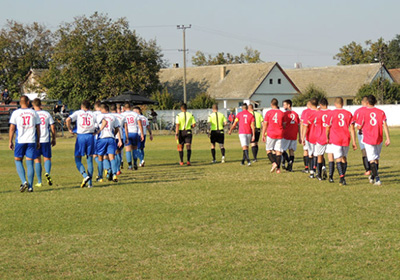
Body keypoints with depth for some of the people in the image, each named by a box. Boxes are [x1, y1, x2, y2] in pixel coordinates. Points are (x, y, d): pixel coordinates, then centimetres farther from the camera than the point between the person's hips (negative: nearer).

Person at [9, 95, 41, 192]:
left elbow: (12, 128, -1)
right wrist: (38, 141, 17)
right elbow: (38, 128, 9)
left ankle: (24, 182, -7)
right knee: (30, 163, 4)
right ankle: (30, 186, 2)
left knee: (18, 160, 11)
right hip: (32, 141, 2)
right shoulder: (34, 113, 7)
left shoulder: (15, 113, 0)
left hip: (20, 141, -2)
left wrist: (10, 141, 5)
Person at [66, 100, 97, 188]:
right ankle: (90, 182, 6)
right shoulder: (93, 114, 13)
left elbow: (68, 119, -9)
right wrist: (97, 131, 16)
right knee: (89, 160, 7)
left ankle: (85, 176, -18)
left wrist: (69, 129, 4)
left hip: (81, 136, -2)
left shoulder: (78, 113, 7)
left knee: (78, 160, 6)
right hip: (90, 136, 2)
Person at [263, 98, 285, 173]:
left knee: (268, 150, 7)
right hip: (279, 134, 2)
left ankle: (274, 163, -14)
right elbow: (284, 125, 8)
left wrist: (263, 135, 6)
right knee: (278, 151, 3)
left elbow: (265, 125, -1)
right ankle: (278, 168, -1)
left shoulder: (268, 113, -3)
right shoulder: (281, 113, 4)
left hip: (271, 134, -2)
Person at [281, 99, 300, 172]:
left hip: (286, 136, -5)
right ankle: (290, 167, 1)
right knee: (291, 151, 7)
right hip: (294, 136, 5)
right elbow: (298, 126, 11)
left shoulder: (285, 114, -8)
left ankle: (289, 161, -16)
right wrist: (300, 137, 15)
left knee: (282, 150, 5)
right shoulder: (295, 114, 10)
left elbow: (284, 125, -12)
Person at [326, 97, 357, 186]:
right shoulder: (348, 114, 3)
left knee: (338, 159, -4)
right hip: (346, 139, 3)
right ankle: (343, 177, 21)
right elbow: (352, 129, 1)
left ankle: (342, 177, -19)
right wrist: (354, 142, 2)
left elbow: (328, 128, 3)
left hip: (335, 139, -3)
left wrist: (327, 138, 20)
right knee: (344, 158, 17)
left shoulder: (332, 113, -3)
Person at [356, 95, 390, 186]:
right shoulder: (381, 112, 1)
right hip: (378, 139, 3)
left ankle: (377, 178, -17)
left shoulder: (363, 112, -6)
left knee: (372, 160, -4)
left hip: (368, 139, -3)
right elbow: (385, 125, -6)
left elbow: (359, 127, -6)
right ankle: (373, 177, 31)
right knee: (376, 158, 19)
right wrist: (388, 138, -7)